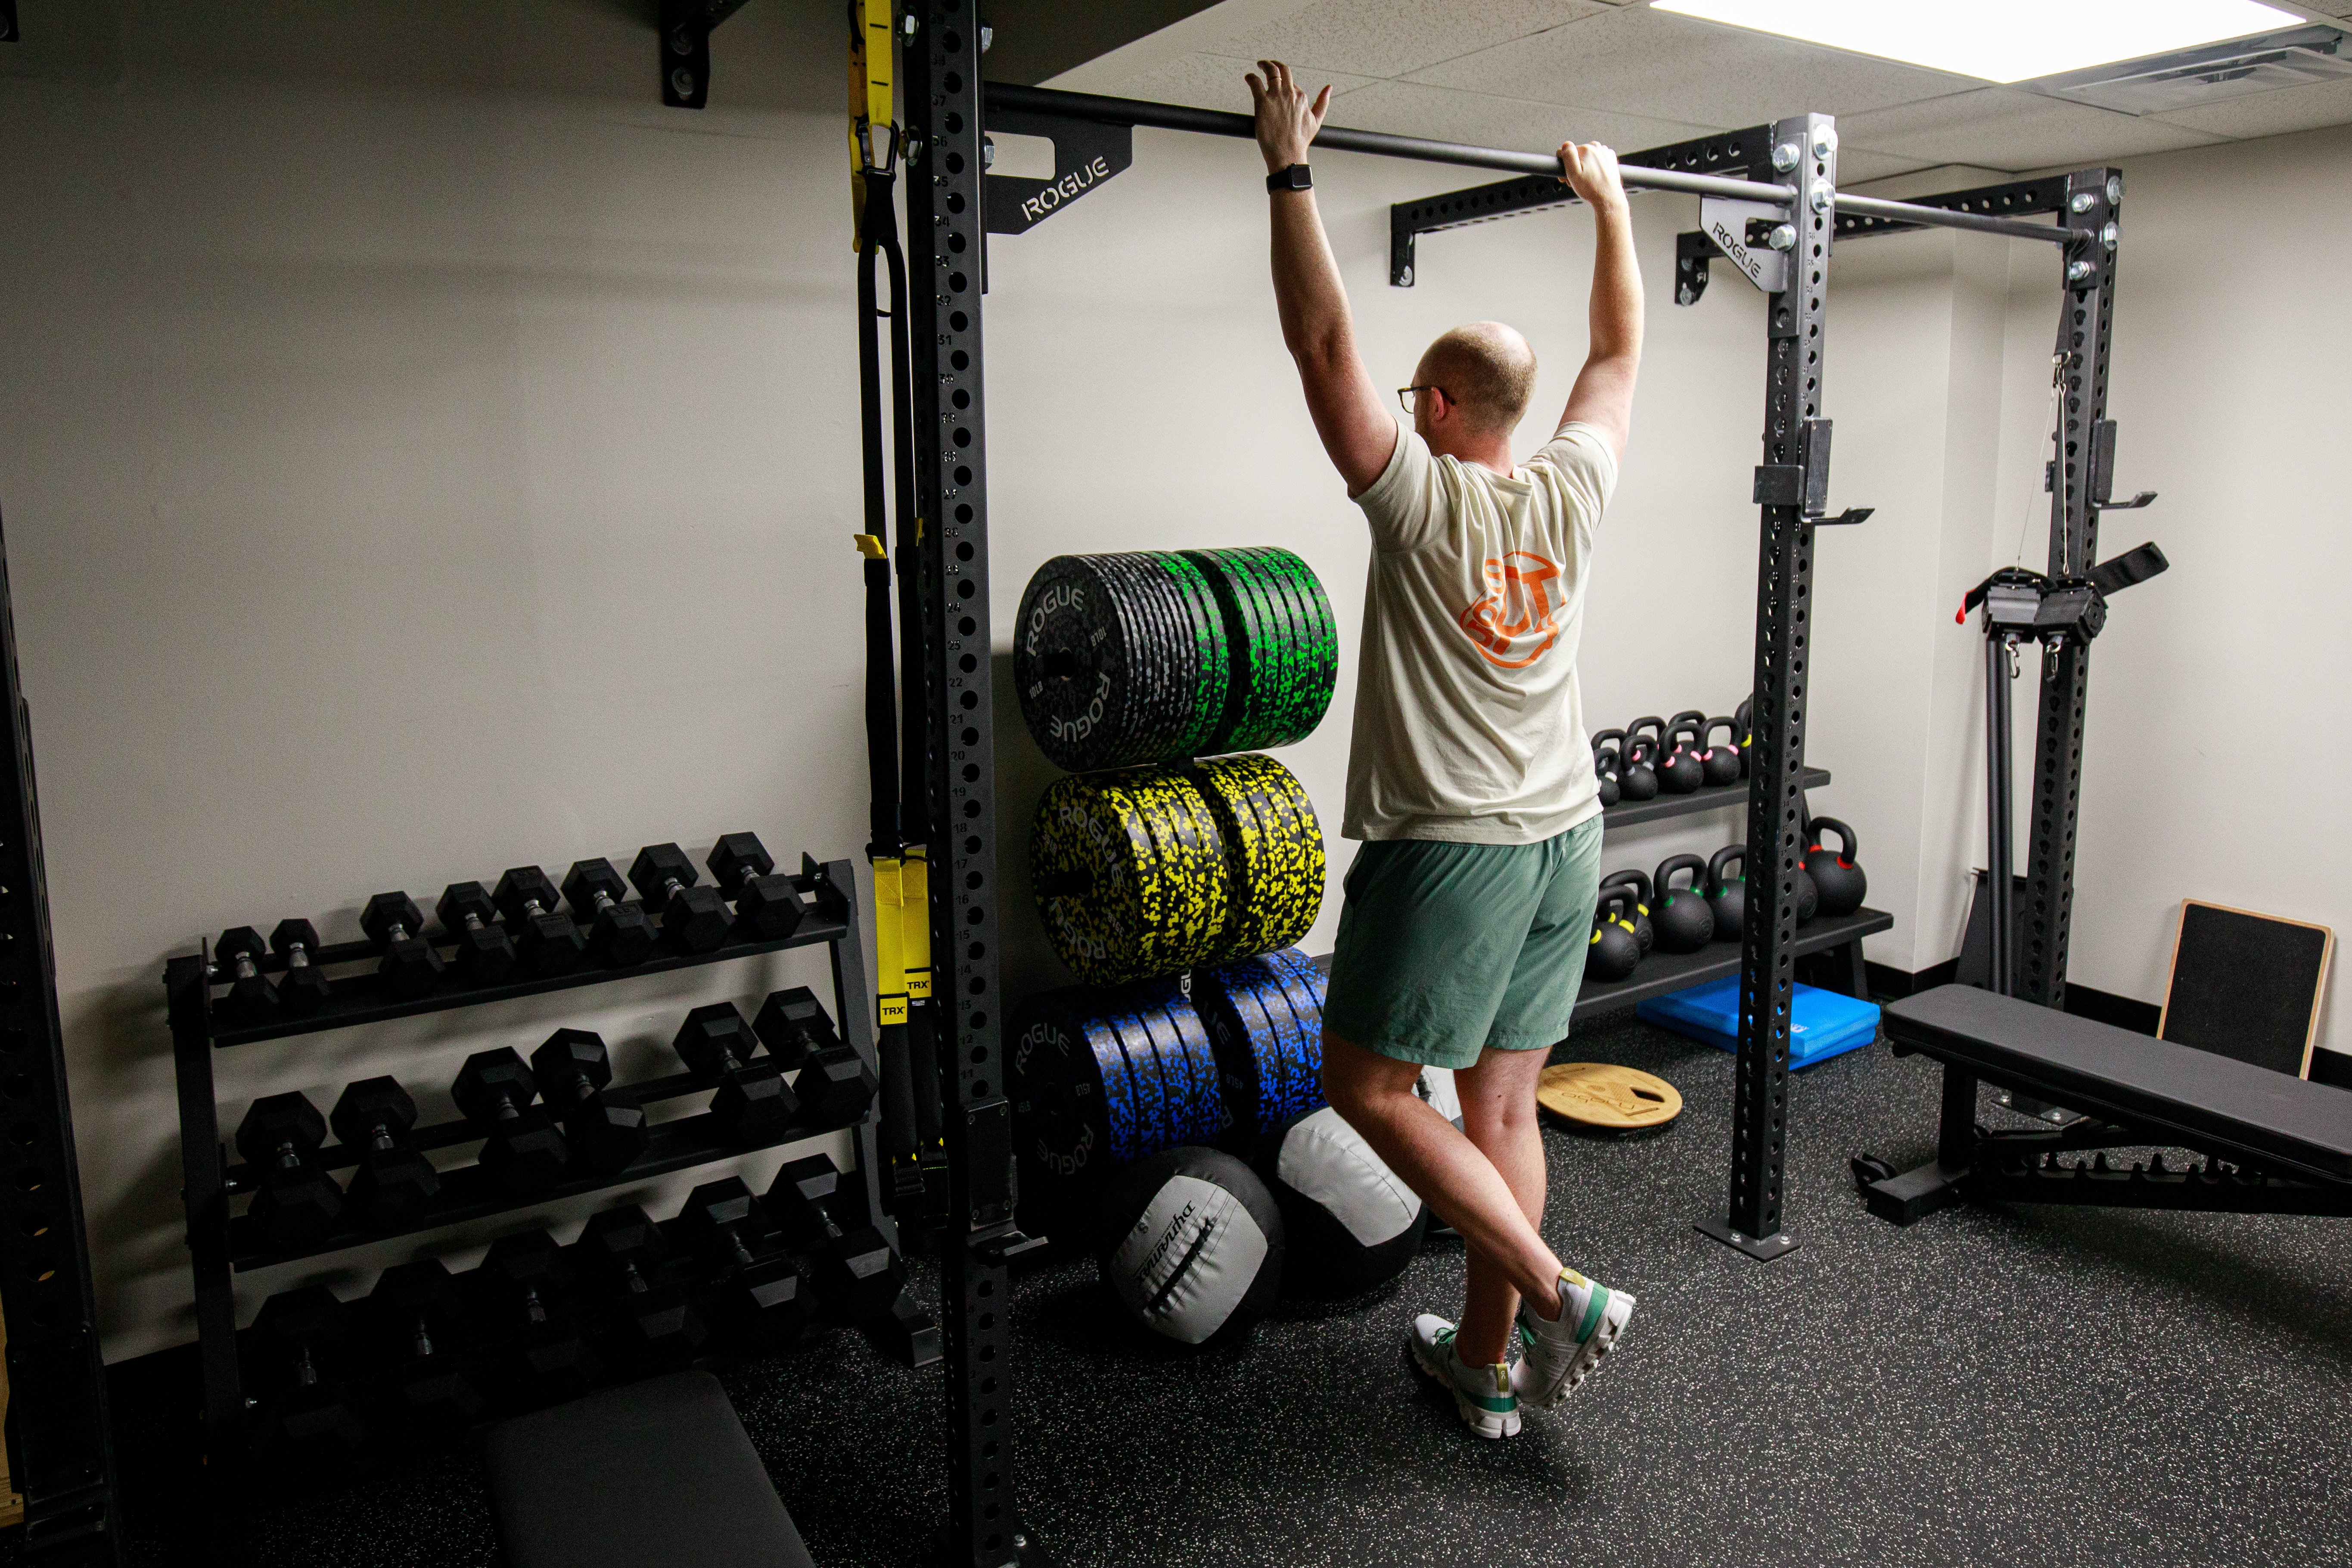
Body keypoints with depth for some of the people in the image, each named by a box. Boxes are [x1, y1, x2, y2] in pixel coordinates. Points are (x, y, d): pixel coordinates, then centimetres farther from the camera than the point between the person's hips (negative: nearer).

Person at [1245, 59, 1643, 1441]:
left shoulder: (1422, 498, -12)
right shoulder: (1574, 489, 4)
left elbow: (1325, 343, -13)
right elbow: (1622, 351, 19)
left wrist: (1291, 170, -9)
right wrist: (1610, 200, 28)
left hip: (1452, 849, -7)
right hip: (1568, 839, 7)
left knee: (1373, 1090, 5)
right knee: (1504, 1102, 12)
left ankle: (1557, 1295, 2)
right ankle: (1486, 1364, 22)